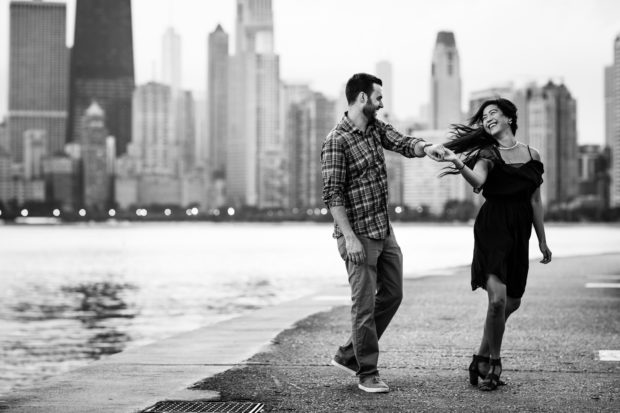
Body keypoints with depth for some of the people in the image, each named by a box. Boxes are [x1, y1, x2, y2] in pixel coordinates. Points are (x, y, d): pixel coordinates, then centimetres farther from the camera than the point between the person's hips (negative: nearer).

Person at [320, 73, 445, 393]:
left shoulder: (376, 127, 11)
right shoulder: (336, 141, -15)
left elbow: (401, 142, 2)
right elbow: (332, 194, -18)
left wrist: (424, 147, -21)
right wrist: (349, 238, -22)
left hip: (384, 231, 9)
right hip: (359, 235, -9)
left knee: (392, 295, 15)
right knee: (365, 304, -2)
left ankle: (348, 355, 26)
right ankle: (367, 373, 9)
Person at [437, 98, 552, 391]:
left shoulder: (531, 155, 9)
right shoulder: (488, 154, 0)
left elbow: (535, 201, 15)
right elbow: (477, 182, -23)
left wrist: (542, 241, 18)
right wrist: (461, 167, -45)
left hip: (519, 233, 5)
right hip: (492, 227, -4)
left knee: (512, 303, 10)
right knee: (497, 298, -18)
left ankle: (482, 359, 28)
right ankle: (493, 364, -2)